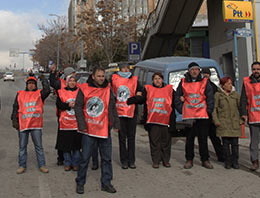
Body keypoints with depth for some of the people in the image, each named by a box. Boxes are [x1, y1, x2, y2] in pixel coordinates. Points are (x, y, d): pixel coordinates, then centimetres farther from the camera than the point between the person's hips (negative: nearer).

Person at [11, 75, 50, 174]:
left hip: (36, 125, -1)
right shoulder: (20, 94, 12)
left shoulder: (39, 93, 7)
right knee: (22, 146, 9)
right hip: (23, 124, 1)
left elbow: (47, 90, -14)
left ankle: (42, 165, 13)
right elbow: (15, 108, 11)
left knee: (39, 146, 5)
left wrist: (43, 79, -3)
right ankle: (22, 165, 20)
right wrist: (14, 120, 2)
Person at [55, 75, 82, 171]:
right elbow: (58, 104, -3)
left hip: (77, 122, 0)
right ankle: (67, 163, 19)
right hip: (65, 122, 0)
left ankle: (75, 163, 18)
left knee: (77, 144, 5)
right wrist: (68, 105, -15)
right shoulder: (61, 92, 6)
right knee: (66, 144, 5)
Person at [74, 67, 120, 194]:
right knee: (85, 158, 4)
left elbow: (113, 108, 11)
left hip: (105, 130, 3)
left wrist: (116, 124, 7)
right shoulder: (84, 89, -4)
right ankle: (80, 183, 20)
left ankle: (106, 183, 21)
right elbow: (78, 107, -4)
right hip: (89, 131, -3)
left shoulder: (108, 89, 6)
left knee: (107, 158, 8)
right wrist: (82, 124, -10)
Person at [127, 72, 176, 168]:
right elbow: (141, 99, 1)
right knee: (154, 141, 4)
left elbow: (174, 102, 12)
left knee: (166, 141, 9)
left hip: (166, 120, 1)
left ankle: (166, 160, 21)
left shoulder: (169, 89, 9)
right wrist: (128, 100, -9)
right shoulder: (148, 89, 7)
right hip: (152, 121, -1)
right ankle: (155, 161, 13)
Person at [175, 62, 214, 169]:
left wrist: (208, 111, -3)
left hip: (203, 116, 0)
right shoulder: (183, 82, 8)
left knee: (203, 139, 5)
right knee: (189, 139, 5)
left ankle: (205, 160, 15)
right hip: (188, 116, 0)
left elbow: (210, 98, 5)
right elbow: (177, 98, 10)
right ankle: (189, 160, 15)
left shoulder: (205, 82, 8)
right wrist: (181, 110, 2)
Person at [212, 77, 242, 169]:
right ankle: (227, 162, 10)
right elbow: (214, 109, 2)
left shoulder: (235, 94, 11)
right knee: (226, 143, 0)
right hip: (223, 123, -2)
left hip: (235, 123, 2)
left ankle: (235, 162, 13)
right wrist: (216, 121, -5)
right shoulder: (218, 95, 3)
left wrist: (241, 119, 7)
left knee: (235, 143, 2)